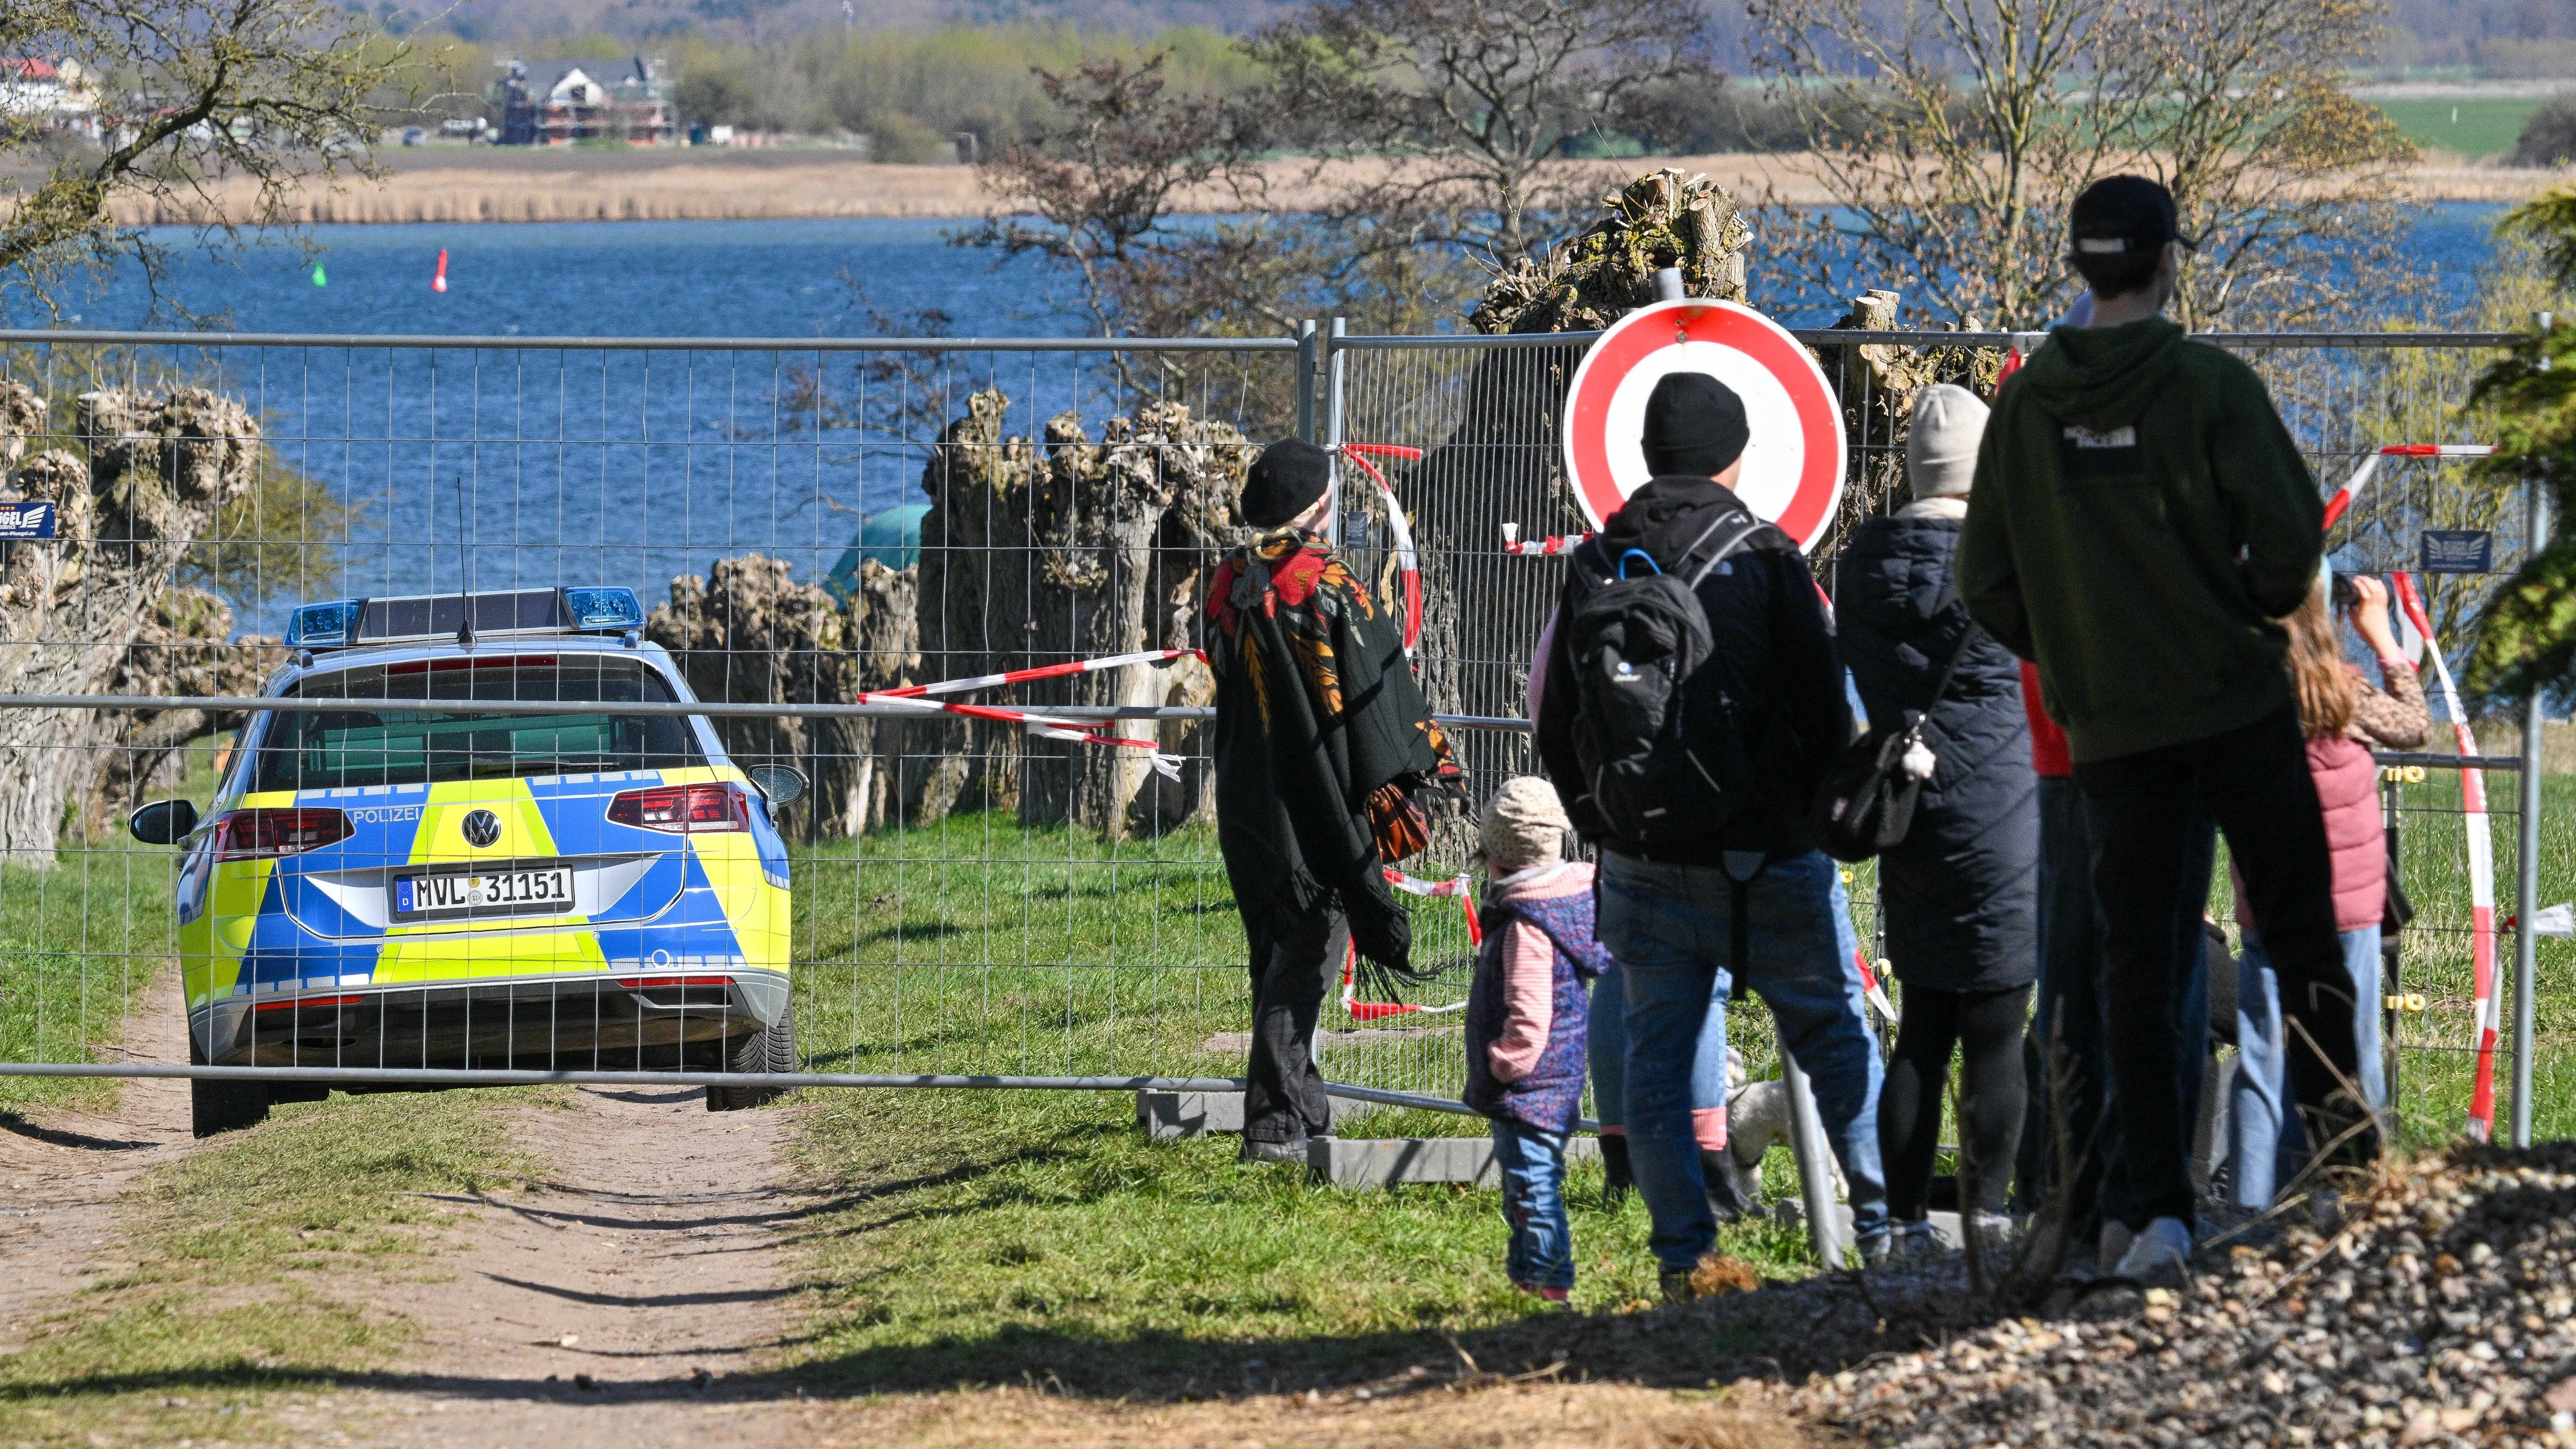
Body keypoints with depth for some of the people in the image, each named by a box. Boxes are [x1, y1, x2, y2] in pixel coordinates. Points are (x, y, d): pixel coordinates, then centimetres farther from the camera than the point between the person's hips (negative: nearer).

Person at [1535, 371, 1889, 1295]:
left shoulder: (1594, 568, 5)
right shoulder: (1763, 559, -7)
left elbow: (1557, 731, 11)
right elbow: (1825, 713, -6)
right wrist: (1821, 819, 9)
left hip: (1641, 864, 3)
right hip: (1764, 856, -3)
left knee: (1657, 1056, 7)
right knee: (1834, 1036, 8)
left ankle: (1682, 1255, 2)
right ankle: (1887, 1226, 8)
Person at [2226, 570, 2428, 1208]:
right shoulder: (2341, 694, -12)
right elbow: (2416, 725, 7)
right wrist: (2382, 637, 14)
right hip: (2348, 911, -2)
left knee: (2261, 1061, 5)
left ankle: (2254, 1206, 5)